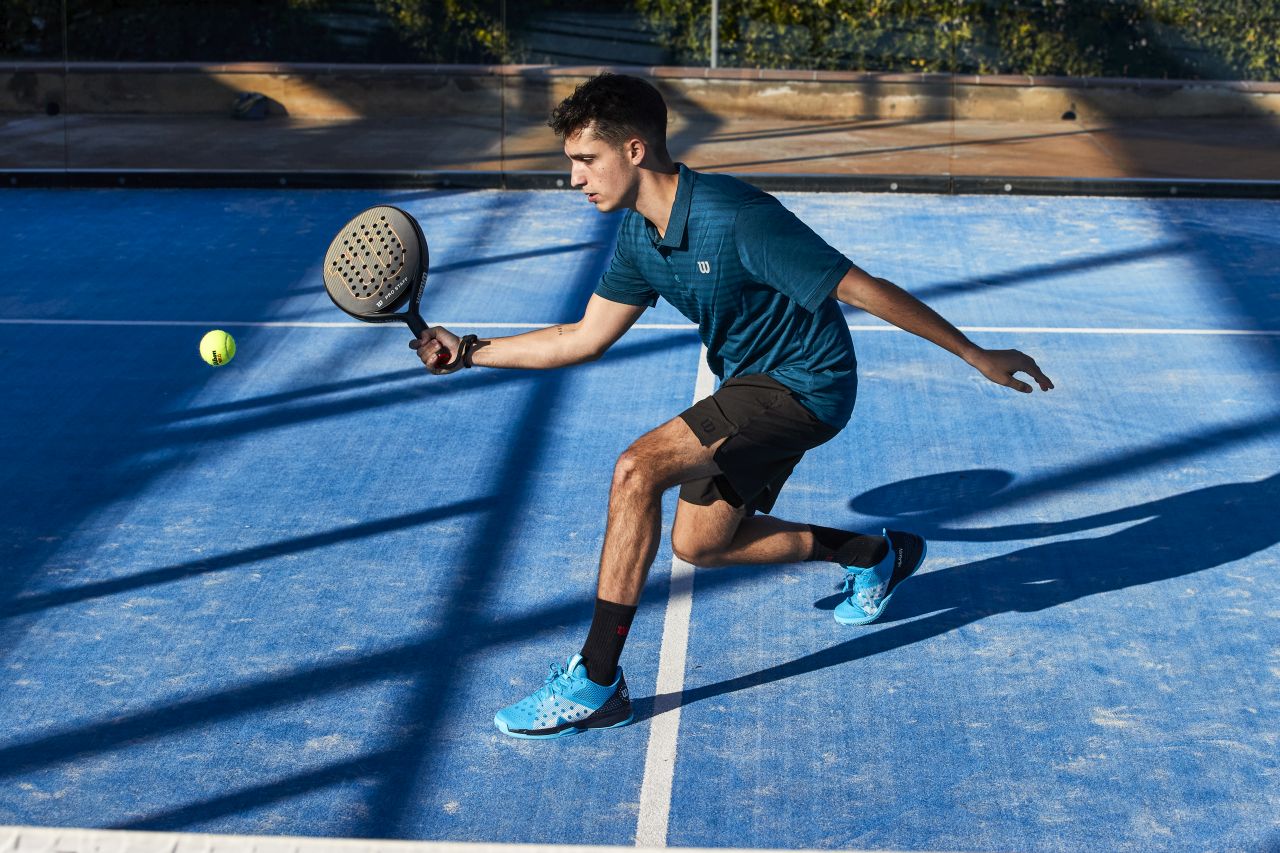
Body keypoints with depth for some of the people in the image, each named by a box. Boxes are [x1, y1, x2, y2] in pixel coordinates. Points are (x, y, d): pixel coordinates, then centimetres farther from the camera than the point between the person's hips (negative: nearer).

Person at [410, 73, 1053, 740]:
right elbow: (584, 337, 9)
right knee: (698, 543, 17)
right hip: (750, 384, 10)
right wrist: (467, 352, 5)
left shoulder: (739, 219, -28)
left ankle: (596, 683, -18)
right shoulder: (638, 234, -2)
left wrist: (977, 355, -20)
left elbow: (862, 289, -24)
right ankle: (876, 554, 32)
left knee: (637, 470, -24)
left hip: (806, 384, -10)